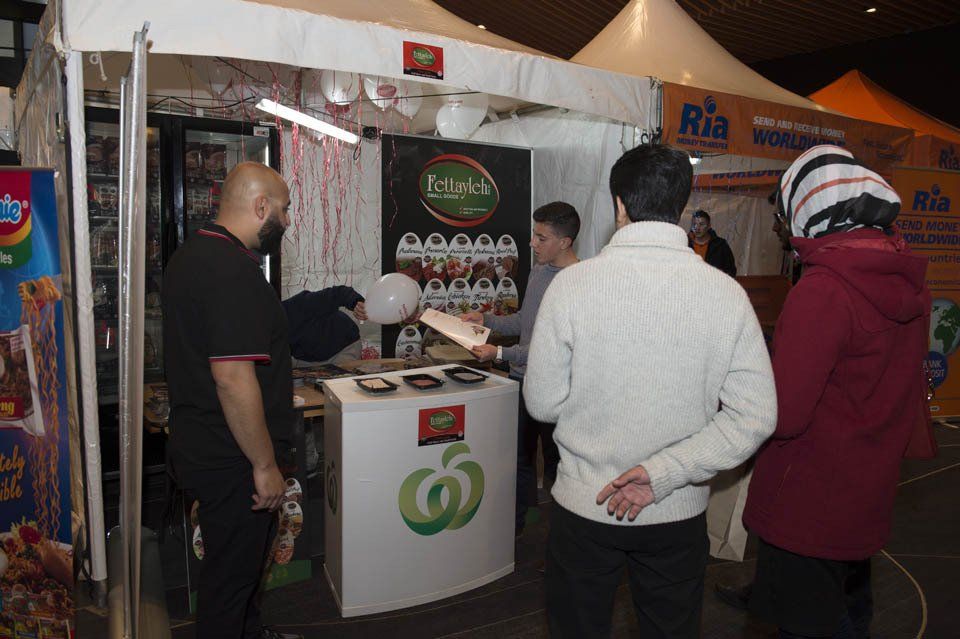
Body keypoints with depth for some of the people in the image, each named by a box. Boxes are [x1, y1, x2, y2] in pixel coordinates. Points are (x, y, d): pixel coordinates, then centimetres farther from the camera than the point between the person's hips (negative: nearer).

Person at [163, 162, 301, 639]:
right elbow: (233, 380, -29)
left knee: (243, 553, 27)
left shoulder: (189, 255, 9)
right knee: (231, 569, 9)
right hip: (231, 457, -11)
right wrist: (266, 466, -21)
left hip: (198, 442, 11)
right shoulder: (234, 269, -24)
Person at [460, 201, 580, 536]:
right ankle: (514, 526, 35)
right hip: (522, 380, 8)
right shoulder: (539, 269, 8)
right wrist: (486, 319, 8)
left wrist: (500, 354, -22)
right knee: (518, 457, 19)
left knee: (556, 463, 8)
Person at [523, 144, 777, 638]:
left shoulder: (572, 283, -15)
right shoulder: (727, 293, -9)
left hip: (585, 504, -2)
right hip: (679, 511, 2)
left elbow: (542, 403, -10)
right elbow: (755, 416, -12)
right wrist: (663, 474, -13)